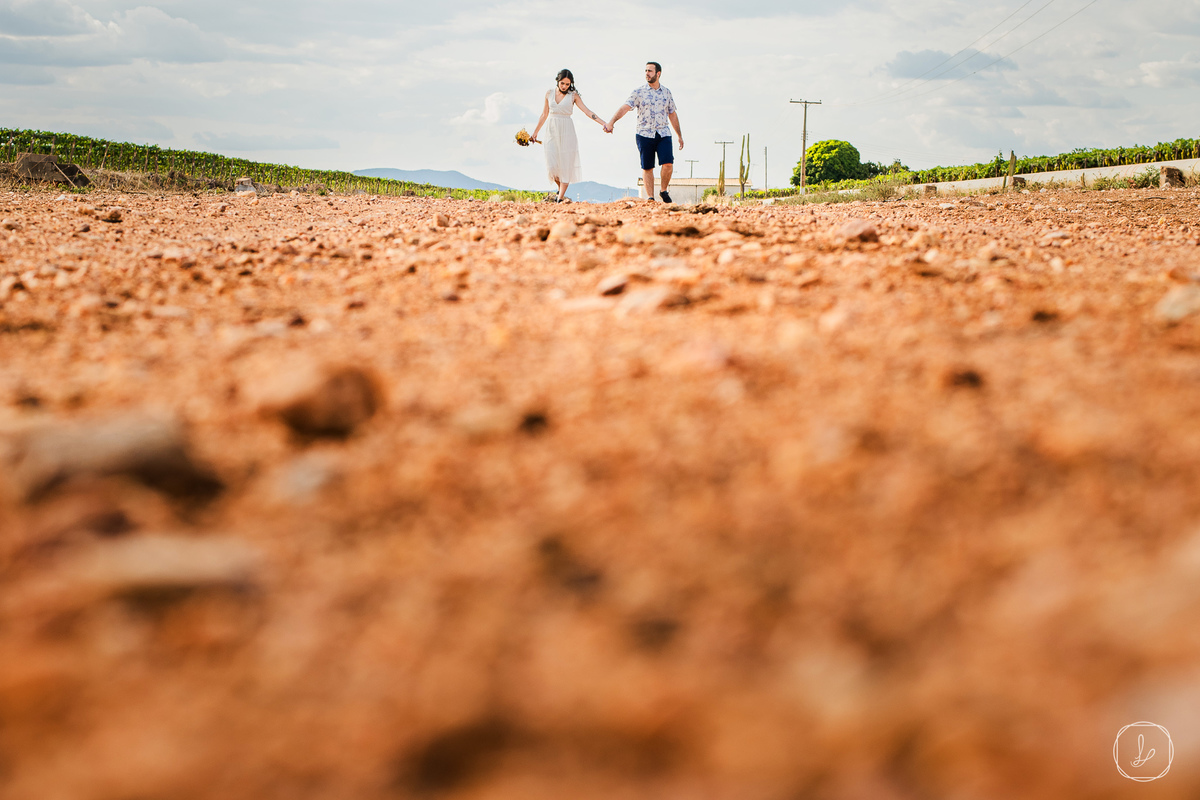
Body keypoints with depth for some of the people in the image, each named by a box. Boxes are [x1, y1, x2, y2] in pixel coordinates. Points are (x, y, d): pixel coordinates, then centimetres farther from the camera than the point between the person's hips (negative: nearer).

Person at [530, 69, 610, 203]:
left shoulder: (573, 95, 1)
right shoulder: (549, 94, 7)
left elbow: (587, 111, -3)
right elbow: (544, 115, 16)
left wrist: (603, 123, -13)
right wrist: (535, 132, 21)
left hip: (566, 131, -2)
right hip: (552, 131, 2)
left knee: (565, 165, -5)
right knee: (552, 165, -7)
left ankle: (560, 198, 0)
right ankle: (560, 188, 20)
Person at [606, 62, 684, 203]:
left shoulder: (666, 92, 10)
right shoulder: (639, 92, 0)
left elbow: (672, 115, 19)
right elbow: (625, 108, -11)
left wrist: (679, 136, 21)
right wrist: (611, 122, -27)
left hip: (663, 134, 2)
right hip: (644, 134, -2)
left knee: (668, 164, -12)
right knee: (647, 168, 1)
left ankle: (663, 191, 11)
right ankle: (650, 197, 10)